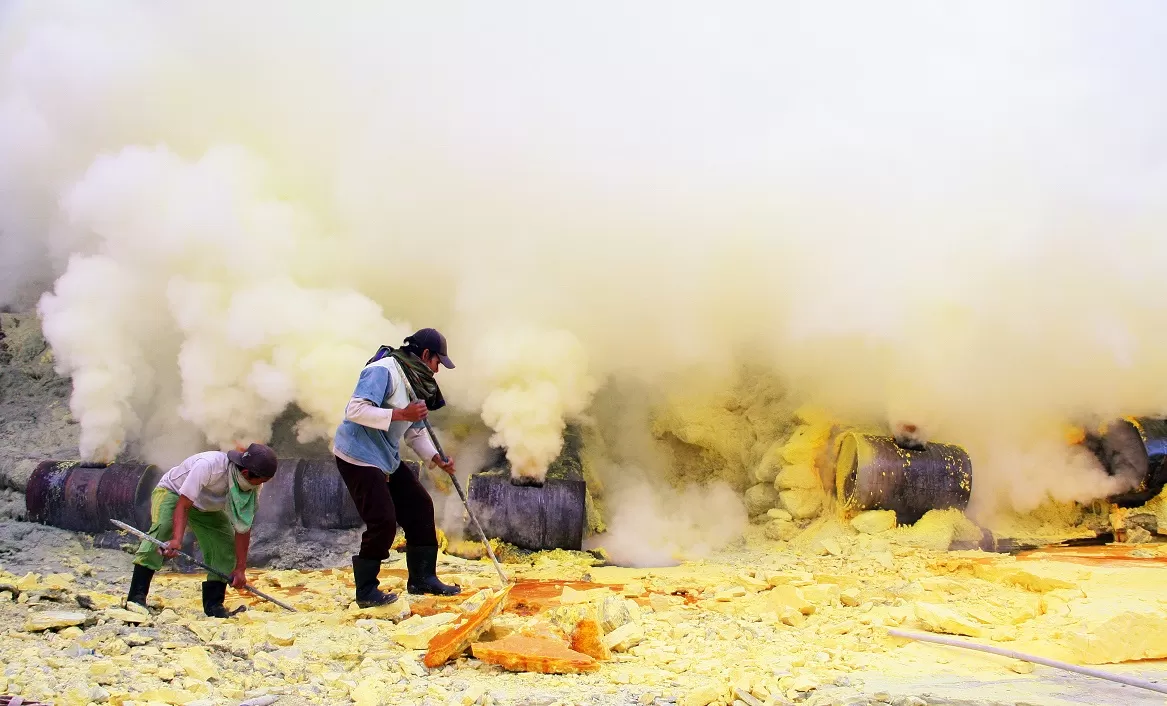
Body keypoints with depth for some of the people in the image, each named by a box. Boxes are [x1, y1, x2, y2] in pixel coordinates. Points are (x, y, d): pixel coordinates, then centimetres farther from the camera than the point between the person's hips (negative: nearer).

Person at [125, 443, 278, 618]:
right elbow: (182, 506, -38)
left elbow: (243, 529, -15)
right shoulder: (208, 465, -40)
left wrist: (240, 569, -18)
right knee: (162, 527, -33)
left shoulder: (253, 487, -21)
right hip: (172, 492, -6)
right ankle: (137, 595, -35)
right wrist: (177, 539, -52)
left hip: (206, 508, 6)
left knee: (227, 545, -12)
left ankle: (213, 603, 2)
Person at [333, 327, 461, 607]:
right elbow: (355, 410, -30)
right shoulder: (383, 371, -19)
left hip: (387, 458, 10)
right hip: (359, 456, -10)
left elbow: (415, 430, 17)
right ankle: (366, 592, 4)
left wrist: (437, 459, 2)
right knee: (383, 523, -13)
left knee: (420, 507, 11)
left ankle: (422, 578, 22)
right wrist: (401, 414, -31)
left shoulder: (415, 380, 11)